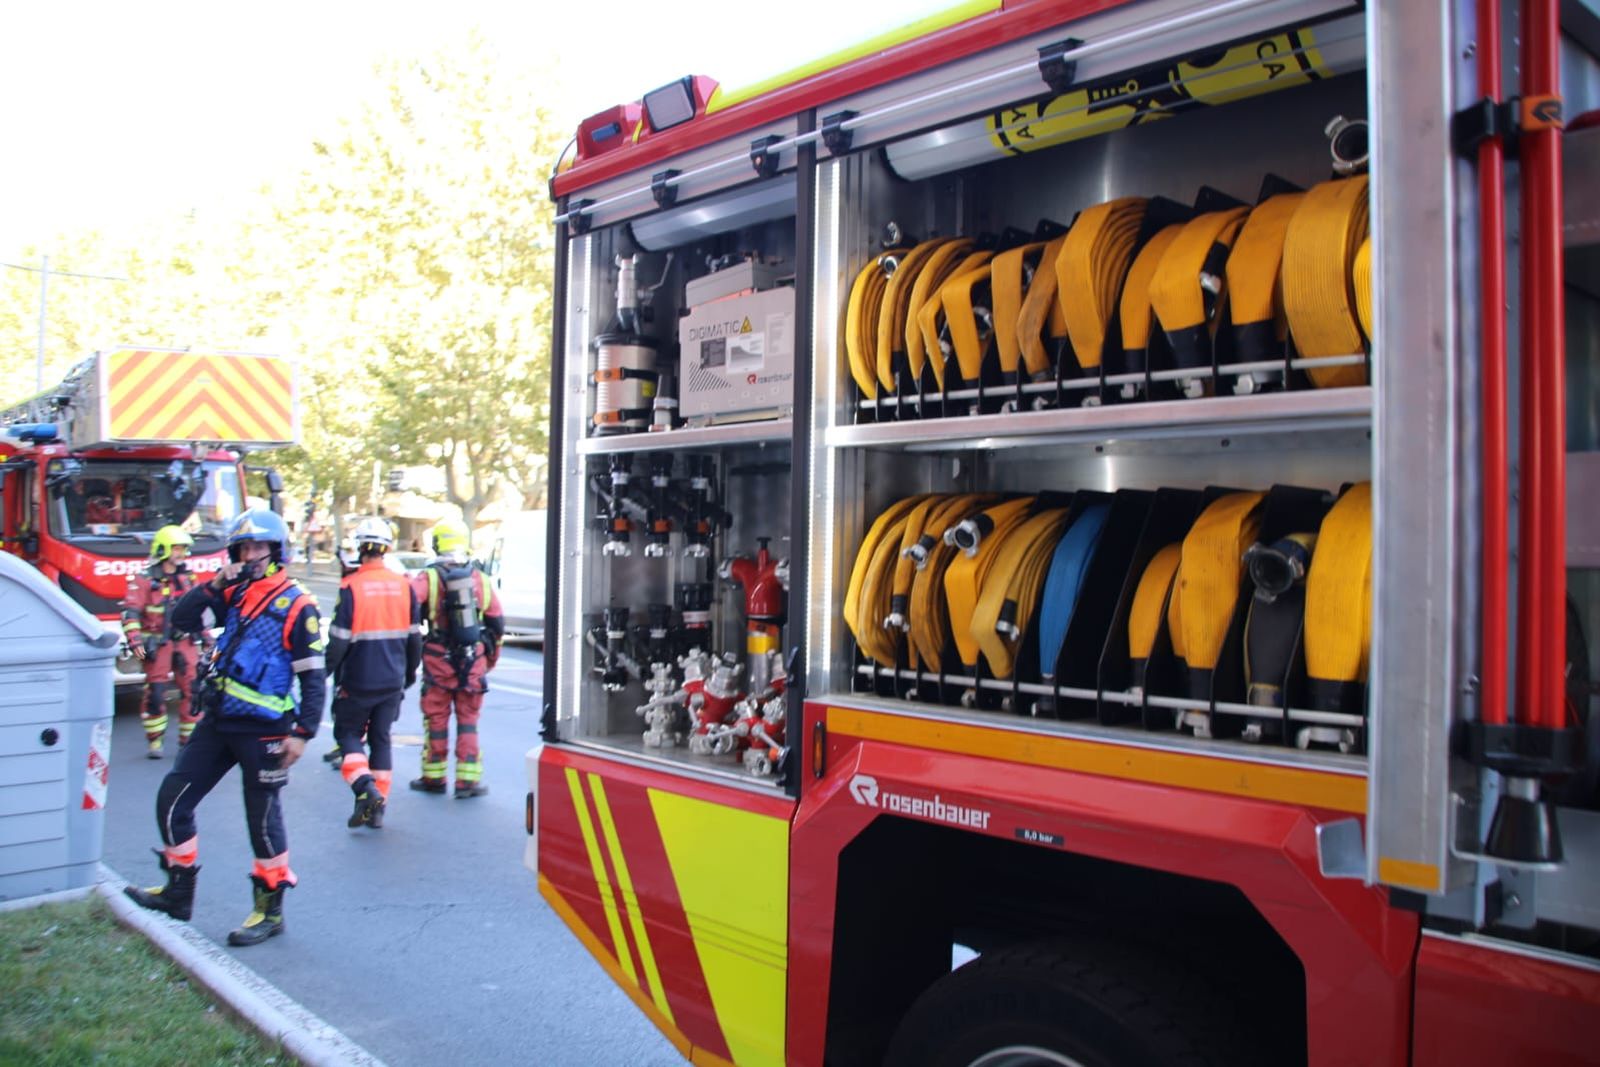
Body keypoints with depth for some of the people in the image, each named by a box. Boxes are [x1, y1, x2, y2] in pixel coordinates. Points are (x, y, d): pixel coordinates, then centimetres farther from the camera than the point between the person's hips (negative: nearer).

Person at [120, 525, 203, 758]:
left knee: (192, 690, 2)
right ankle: (154, 742, 9)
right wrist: (135, 641, -20)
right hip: (157, 645, -5)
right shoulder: (144, 580, -7)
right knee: (155, 693, -2)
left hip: (185, 642, 5)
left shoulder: (188, 578, 12)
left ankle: (189, 739, 11)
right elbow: (131, 612, -11)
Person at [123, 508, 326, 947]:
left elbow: (313, 676, -12)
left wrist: (302, 732, -16)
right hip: (217, 722, 7)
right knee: (172, 798, 10)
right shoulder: (233, 595, 9)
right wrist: (213, 585, -9)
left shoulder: (297, 606, -11)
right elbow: (182, 620, 4)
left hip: (263, 730, -7)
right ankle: (179, 890, 27)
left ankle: (271, 910, 17)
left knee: (263, 817, 2)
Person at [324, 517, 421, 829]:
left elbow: (339, 639, -13)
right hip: (393, 681, 4)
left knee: (347, 733, 13)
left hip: (357, 681, -4)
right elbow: (414, 637, 6)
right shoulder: (404, 586, 0)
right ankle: (378, 807, 16)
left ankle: (365, 787, -9)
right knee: (381, 738, 15)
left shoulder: (351, 586, -13)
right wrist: (410, 671, 20)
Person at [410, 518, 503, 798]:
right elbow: (497, 624, 9)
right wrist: (492, 657, 21)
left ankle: (434, 777, 21)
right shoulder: (481, 579, 3)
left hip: (438, 661, -2)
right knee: (468, 722, 9)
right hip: (474, 662, 2)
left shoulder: (428, 578, -7)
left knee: (436, 720, 11)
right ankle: (468, 779, 9)